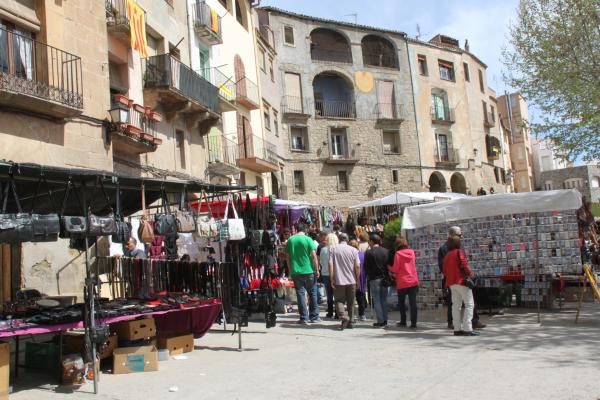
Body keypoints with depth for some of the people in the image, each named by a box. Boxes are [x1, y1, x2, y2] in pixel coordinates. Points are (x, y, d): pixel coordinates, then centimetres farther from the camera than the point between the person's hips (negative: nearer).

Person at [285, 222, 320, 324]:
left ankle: (304, 318, 4)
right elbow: (313, 256, -10)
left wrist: (290, 270, 17)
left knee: (300, 294, 5)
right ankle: (314, 316, 15)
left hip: (295, 271, 2)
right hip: (308, 270, -2)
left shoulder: (290, 240, 4)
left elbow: (287, 256, 8)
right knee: (312, 293, 11)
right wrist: (316, 270, -3)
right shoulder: (308, 239, -6)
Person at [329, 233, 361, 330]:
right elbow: (357, 266, -4)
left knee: (339, 300, 7)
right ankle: (350, 322, 17)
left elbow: (330, 265, -8)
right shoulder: (353, 250, 1)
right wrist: (357, 279, 6)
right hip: (351, 281, 2)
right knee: (351, 302, 13)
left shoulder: (333, 249, -2)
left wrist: (332, 279, -5)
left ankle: (343, 317, -16)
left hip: (338, 281, -1)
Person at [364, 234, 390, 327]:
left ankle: (380, 321, 0)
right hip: (385, 278, 5)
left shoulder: (369, 252, -10)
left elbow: (366, 267, -6)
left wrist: (368, 277, 9)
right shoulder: (386, 251, 3)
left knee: (376, 300, 1)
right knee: (384, 299, 13)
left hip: (374, 279, -5)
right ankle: (385, 320, 16)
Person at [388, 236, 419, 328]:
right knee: (413, 303, 2)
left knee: (401, 302, 13)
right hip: (413, 281, 3)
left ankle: (403, 322, 18)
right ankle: (413, 323, -1)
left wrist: (388, 267, 9)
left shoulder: (398, 254, -10)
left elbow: (395, 269, -9)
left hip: (402, 283, -3)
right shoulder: (412, 252, 4)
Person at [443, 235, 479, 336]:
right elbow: (464, 265, -16)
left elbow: (445, 271, 13)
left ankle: (457, 329, 10)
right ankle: (467, 329, -11)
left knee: (456, 305, 10)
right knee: (469, 304, -3)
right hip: (462, 281, -7)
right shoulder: (459, 252, -6)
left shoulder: (447, 255, 14)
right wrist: (470, 274, -2)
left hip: (451, 283, 7)